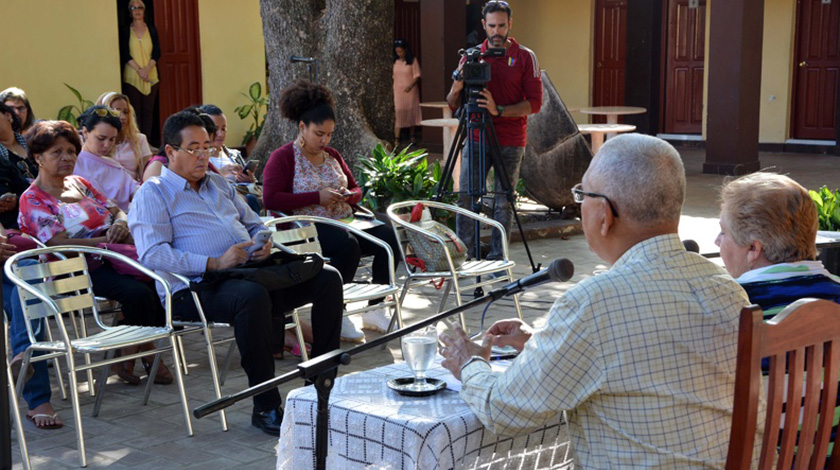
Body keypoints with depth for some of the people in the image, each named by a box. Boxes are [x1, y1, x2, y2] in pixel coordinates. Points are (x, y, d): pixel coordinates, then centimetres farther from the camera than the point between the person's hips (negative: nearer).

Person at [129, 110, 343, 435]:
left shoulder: (219, 183, 27)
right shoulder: (153, 193, 3)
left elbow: (254, 224, 29)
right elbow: (153, 254, -12)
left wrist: (263, 243, 3)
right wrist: (213, 263, -20)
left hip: (251, 272, 8)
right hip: (196, 289, -7)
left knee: (327, 278, -9)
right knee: (252, 294, -40)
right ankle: (265, 407, -30)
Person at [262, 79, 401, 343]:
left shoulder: (332, 155, 20)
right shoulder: (282, 158, 0)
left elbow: (356, 188, 28)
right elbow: (270, 199, -13)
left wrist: (349, 195, 2)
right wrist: (317, 197, -16)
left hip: (344, 221, 7)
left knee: (388, 236, -19)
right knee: (347, 246, -37)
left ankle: (374, 310, -12)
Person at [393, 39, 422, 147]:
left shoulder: (413, 60, -2)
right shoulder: (395, 62, 6)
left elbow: (417, 76, -6)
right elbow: (393, 77, 10)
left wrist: (410, 86, -22)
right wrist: (392, 89, 2)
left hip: (410, 91, -1)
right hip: (398, 91, 1)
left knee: (411, 112, 8)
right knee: (398, 113, -7)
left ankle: (412, 136, 23)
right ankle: (396, 139, -10)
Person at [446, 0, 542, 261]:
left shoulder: (525, 57, 2)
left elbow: (535, 103, -5)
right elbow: (453, 105, 8)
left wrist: (499, 110, -19)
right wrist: (457, 88, -16)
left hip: (510, 143, -2)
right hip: (475, 139, 2)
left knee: (503, 202, 1)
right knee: (465, 197, -2)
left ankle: (497, 260, 9)